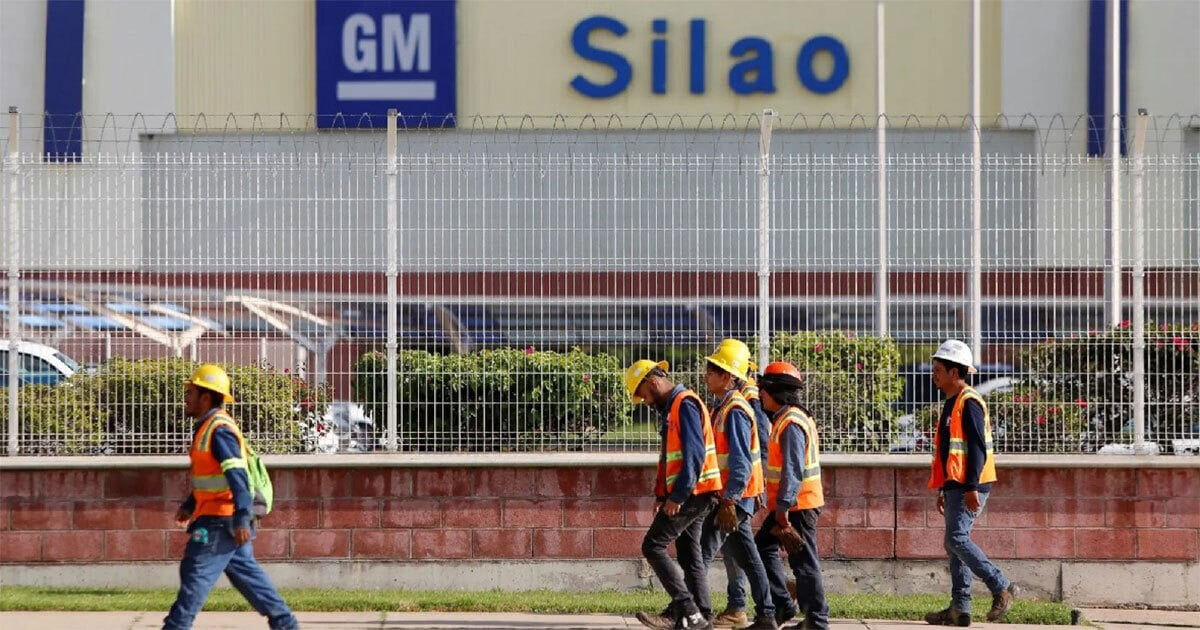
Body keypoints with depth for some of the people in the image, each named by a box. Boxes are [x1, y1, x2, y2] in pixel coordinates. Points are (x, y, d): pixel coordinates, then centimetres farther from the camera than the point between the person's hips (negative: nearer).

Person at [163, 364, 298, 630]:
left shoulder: (219, 430, -18)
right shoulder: (208, 427, 15)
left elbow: (237, 476, -25)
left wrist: (242, 518, -31)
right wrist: (190, 506, 28)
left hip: (220, 520, -10)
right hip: (225, 518, 10)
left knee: (195, 574, -6)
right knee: (245, 572, 14)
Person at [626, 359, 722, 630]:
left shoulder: (684, 404, -14)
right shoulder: (671, 407, 18)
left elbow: (694, 454, -21)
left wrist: (678, 496, -22)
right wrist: (661, 494, 12)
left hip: (692, 493, -10)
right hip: (688, 493, 10)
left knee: (653, 546, -10)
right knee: (689, 553, 9)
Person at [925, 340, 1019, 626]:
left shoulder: (969, 403, -12)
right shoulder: (951, 404, 19)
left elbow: (978, 448, -19)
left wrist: (971, 488, -24)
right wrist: (943, 490, 24)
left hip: (969, 487, -10)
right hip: (956, 486, 10)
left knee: (957, 539, -15)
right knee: (954, 543, 7)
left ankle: (1002, 588, -9)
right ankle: (959, 609, 9)